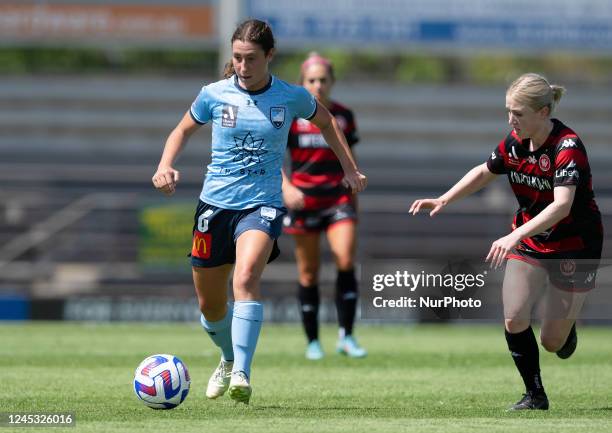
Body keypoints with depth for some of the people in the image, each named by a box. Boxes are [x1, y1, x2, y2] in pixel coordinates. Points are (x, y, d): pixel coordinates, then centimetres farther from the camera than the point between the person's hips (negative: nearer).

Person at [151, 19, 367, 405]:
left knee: (247, 276, -31)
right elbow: (183, 130, 15)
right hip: (215, 203, 2)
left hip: (262, 205, -2)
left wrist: (350, 169, 17)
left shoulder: (292, 97, -2)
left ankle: (242, 375, -35)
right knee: (210, 305, 9)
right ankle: (229, 358, 42)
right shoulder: (214, 95, -2)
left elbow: (326, 121, 19)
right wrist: (165, 167, -3)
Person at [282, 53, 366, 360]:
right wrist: (286, 186, -17)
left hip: (338, 198, 1)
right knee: (308, 273, 3)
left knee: (346, 261, -16)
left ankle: (346, 336, -10)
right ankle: (312, 341, 14)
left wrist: (354, 196, 19)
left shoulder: (343, 116, 8)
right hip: (303, 200, -1)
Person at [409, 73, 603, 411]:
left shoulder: (568, 146, -28)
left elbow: (562, 205, -39)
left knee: (552, 342, 2)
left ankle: (567, 321, 39)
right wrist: (443, 200, 1)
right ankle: (535, 396, 4)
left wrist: (514, 236, -49)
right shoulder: (515, 141, -7)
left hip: (574, 246, -5)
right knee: (514, 319, -13)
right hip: (529, 240, 5)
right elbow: (485, 172, 13)